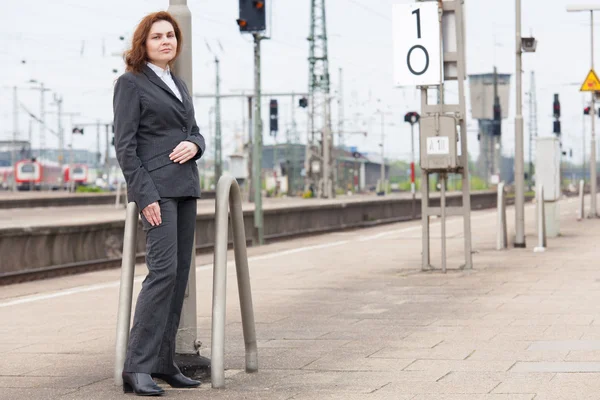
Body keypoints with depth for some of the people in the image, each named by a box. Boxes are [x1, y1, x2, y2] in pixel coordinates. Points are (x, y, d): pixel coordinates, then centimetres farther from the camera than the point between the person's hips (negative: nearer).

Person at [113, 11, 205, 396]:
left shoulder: (179, 85, 20)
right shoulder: (131, 83, -2)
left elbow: (196, 133, 20)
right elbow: (125, 146, -9)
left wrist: (193, 145, -5)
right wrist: (146, 196, -17)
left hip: (185, 187, 8)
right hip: (156, 186, -8)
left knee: (180, 274, 4)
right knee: (164, 269, -18)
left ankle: (163, 362, 8)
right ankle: (137, 368, -17)